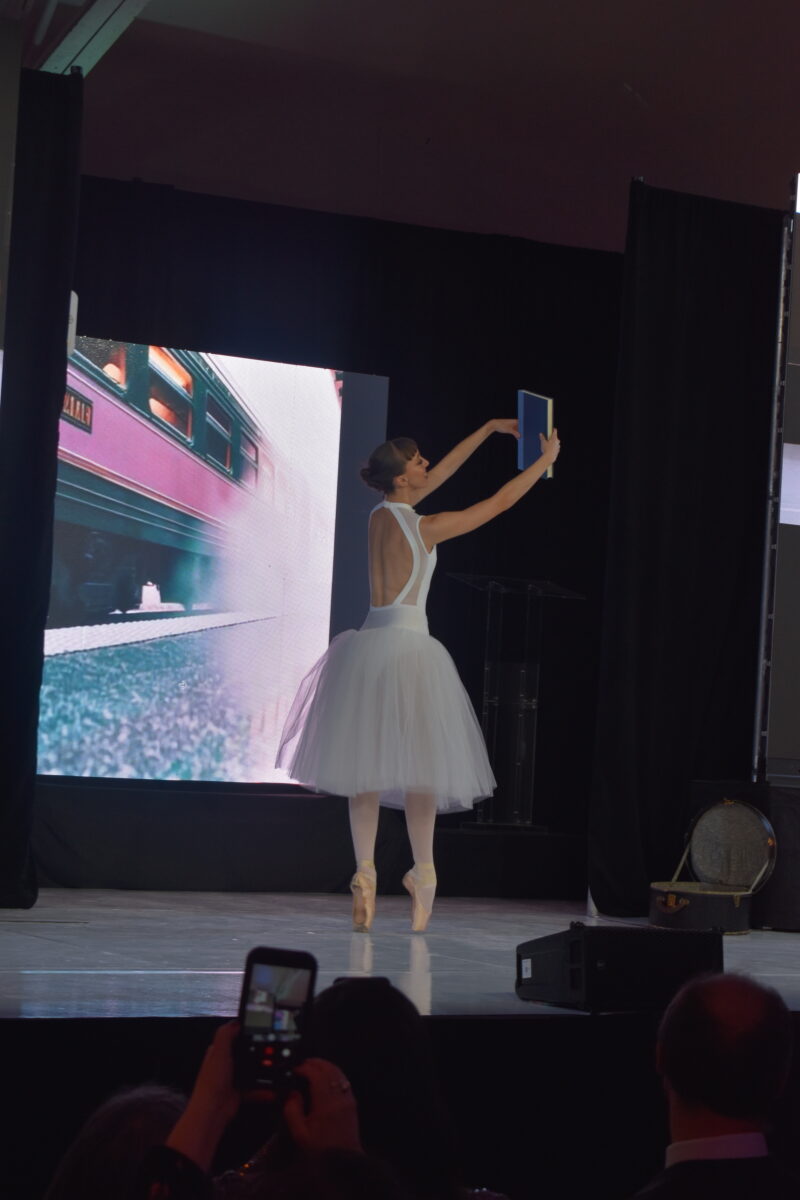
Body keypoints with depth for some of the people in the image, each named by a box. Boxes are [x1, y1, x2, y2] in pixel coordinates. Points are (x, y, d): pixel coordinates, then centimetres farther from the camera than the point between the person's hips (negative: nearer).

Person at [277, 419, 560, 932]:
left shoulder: (380, 515, 7)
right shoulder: (425, 528, -10)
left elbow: (439, 475, 20)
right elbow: (500, 501, -4)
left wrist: (489, 428, 27)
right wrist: (545, 459, 9)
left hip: (370, 644, 6)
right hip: (408, 645, -6)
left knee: (368, 763, 6)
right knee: (418, 764, 0)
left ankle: (365, 874, 3)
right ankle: (423, 876, 3)